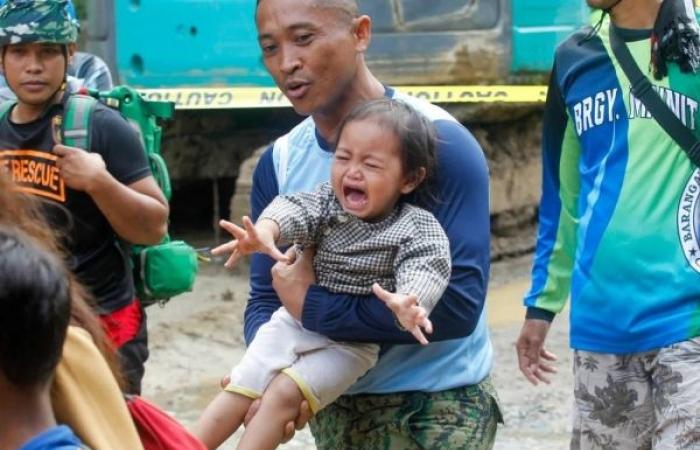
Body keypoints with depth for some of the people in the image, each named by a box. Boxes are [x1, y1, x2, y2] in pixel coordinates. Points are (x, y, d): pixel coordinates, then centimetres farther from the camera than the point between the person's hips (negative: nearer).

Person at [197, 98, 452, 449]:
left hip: (353, 341, -4)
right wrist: (262, 234, -47)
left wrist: (408, 301, -57)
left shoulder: (415, 227, -16)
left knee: (283, 394, -20)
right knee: (239, 390, -4)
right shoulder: (325, 202, -4)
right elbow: (293, 209, -23)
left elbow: (426, 267, -32)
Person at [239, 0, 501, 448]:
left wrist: (313, 306, -22)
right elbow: (266, 298, -1)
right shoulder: (279, 163, -1)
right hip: (334, 407, 5)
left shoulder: (438, 141, -18)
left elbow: (458, 304, -25)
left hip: (437, 407, -5)